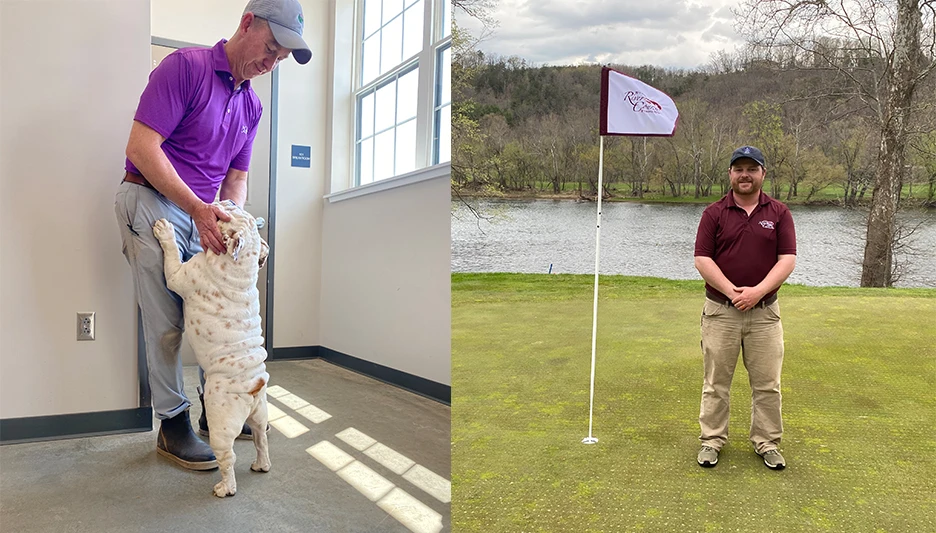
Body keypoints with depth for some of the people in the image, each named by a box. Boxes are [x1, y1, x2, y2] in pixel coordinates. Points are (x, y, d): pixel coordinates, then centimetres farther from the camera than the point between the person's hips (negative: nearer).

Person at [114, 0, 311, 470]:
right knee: (167, 321, -3)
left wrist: (232, 224, -6)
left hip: (202, 214, 7)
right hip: (152, 202, -7)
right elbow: (142, 146, -20)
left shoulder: (251, 106, 9)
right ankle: (172, 426, 10)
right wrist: (198, 210, -25)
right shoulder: (186, 66, -13)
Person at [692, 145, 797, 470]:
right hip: (720, 310, -1)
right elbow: (702, 260, -6)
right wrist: (731, 291, -17)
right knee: (716, 381, 7)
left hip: (765, 311, 1)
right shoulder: (714, 213, 1)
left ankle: (767, 443, 22)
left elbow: (788, 259, -3)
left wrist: (757, 291, -17)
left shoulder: (779, 213, 4)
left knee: (767, 383, 7)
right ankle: (712, 440, 19)